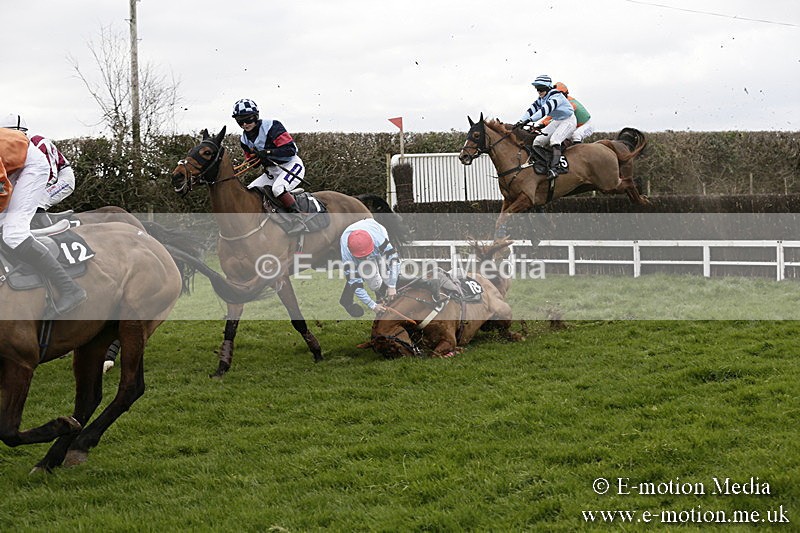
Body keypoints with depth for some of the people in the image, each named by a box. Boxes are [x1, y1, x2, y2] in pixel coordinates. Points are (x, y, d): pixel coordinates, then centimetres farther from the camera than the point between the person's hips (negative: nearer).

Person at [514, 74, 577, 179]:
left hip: (568, 121, -9)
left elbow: (545, 110, -39)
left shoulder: (556, 96, -27)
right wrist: (520, 121, -21)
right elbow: (531, 110, -5)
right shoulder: (541, 99, 1)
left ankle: (554, 167, -37)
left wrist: (529, 120, -48)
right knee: (538, 140, -2)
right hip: (557, 122, 9)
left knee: (554, 139, -31)